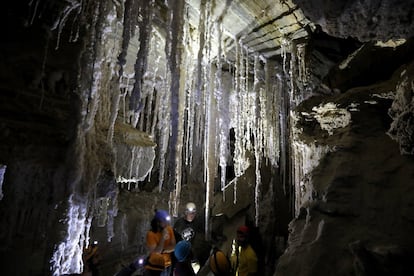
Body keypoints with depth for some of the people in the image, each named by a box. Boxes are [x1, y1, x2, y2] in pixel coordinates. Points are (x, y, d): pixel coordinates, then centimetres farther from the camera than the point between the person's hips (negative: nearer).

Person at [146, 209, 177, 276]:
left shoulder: (169, 229, -6)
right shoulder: (151, 234, -21)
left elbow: (173, 247, -6)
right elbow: (155, 253, -23)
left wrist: (162, 250, -21)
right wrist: (163, 238, -31)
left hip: (168, 264, 5)